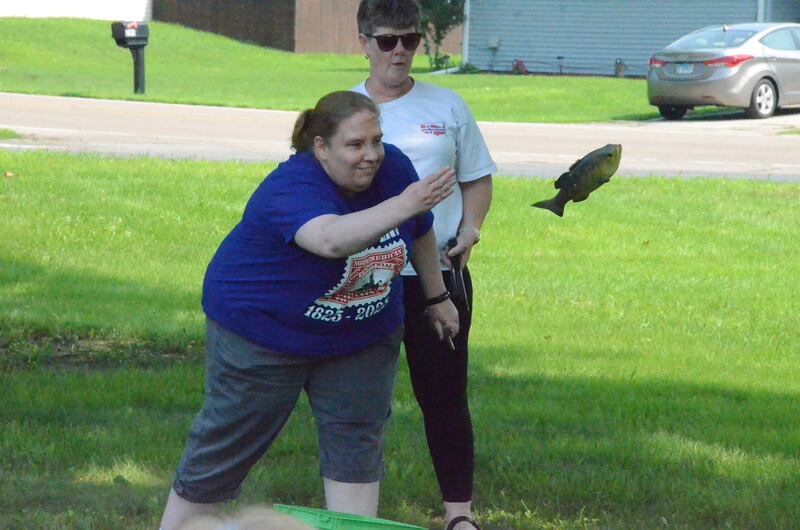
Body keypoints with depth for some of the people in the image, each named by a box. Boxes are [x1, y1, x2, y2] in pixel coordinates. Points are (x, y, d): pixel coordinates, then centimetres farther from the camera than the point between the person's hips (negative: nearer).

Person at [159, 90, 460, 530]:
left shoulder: (391, 167, -11)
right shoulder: (294, 188, -31)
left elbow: (420, 233, 10)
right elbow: (332, 239, -53)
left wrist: (437, 298, 18)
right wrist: (405, 205, -63)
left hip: (363, 337, 6)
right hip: (261, 329, -6)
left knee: (356, 446, 3)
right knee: (224, 449, 4)